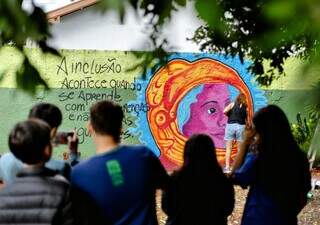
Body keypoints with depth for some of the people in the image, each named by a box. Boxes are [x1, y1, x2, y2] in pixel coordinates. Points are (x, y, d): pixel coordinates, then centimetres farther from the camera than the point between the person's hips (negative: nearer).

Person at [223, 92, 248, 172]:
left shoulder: (232, 104, 5)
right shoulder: (245, 108, 8)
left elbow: (224, 111, -7)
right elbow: (247, 120, 4)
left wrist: (229, 115, 11)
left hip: (230, 125, -1)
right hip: (241, 127, 1)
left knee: (228, 148, 2)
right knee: (240, 148, 8)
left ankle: (227, 167, -4)